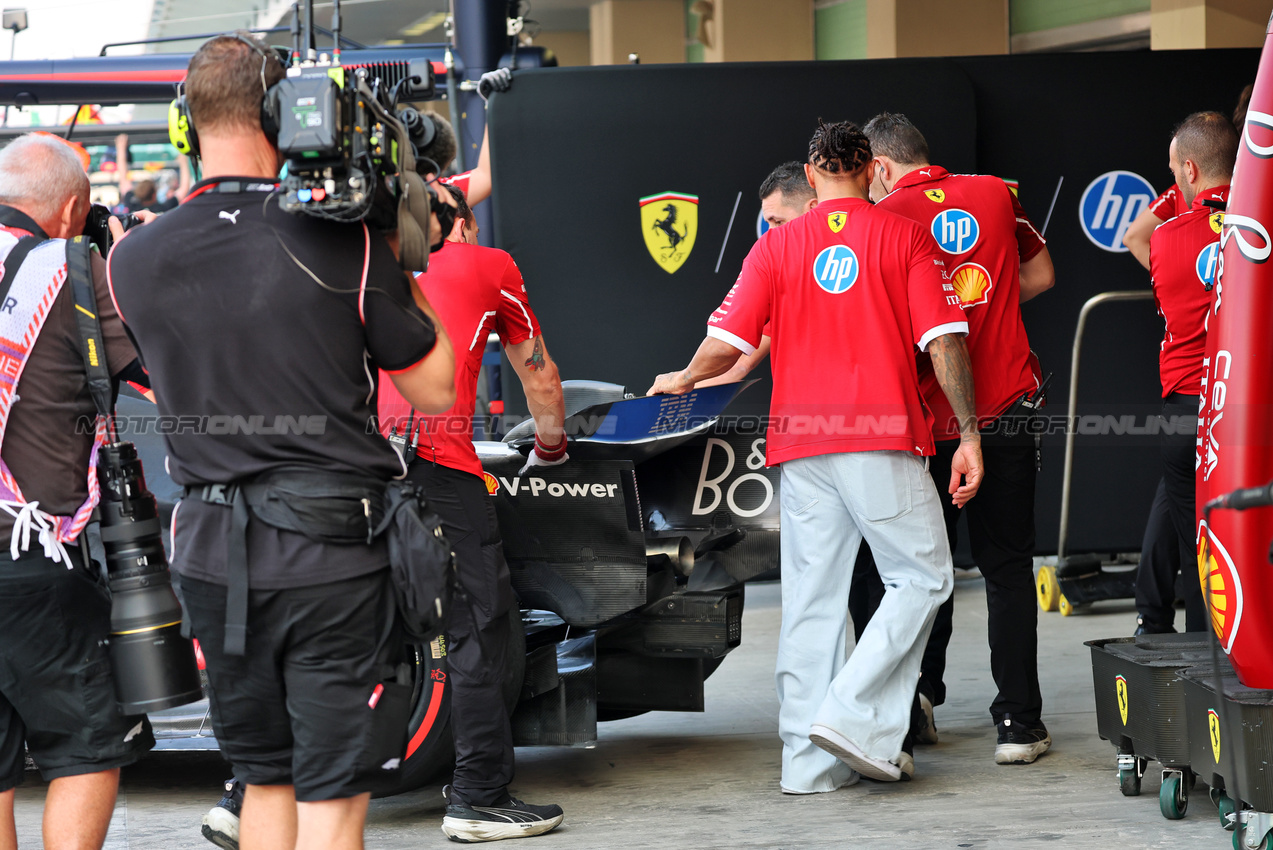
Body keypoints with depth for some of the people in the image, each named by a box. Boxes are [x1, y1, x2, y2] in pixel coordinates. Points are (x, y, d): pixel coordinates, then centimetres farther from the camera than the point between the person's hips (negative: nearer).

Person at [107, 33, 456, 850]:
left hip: (212, 554, 4)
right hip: (332, 558, -4)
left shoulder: (134, 260, -1)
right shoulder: (345, 245, -13)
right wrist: (402, 269, 8)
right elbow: (435, 391, -3)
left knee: (266, 779, 19)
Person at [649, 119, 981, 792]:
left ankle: (809, 760, 7)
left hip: (801, 440, 3)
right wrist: (969, 435, -2)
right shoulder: (906, 237, 3)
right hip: (883, 437, -3)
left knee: (811, 596, 7)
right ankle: (854, 716, -8)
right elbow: (944, 343, -5)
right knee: (922, 578, 6)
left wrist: (684, 380, 22)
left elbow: (726, 344, 1)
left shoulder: (775, 247, 7)